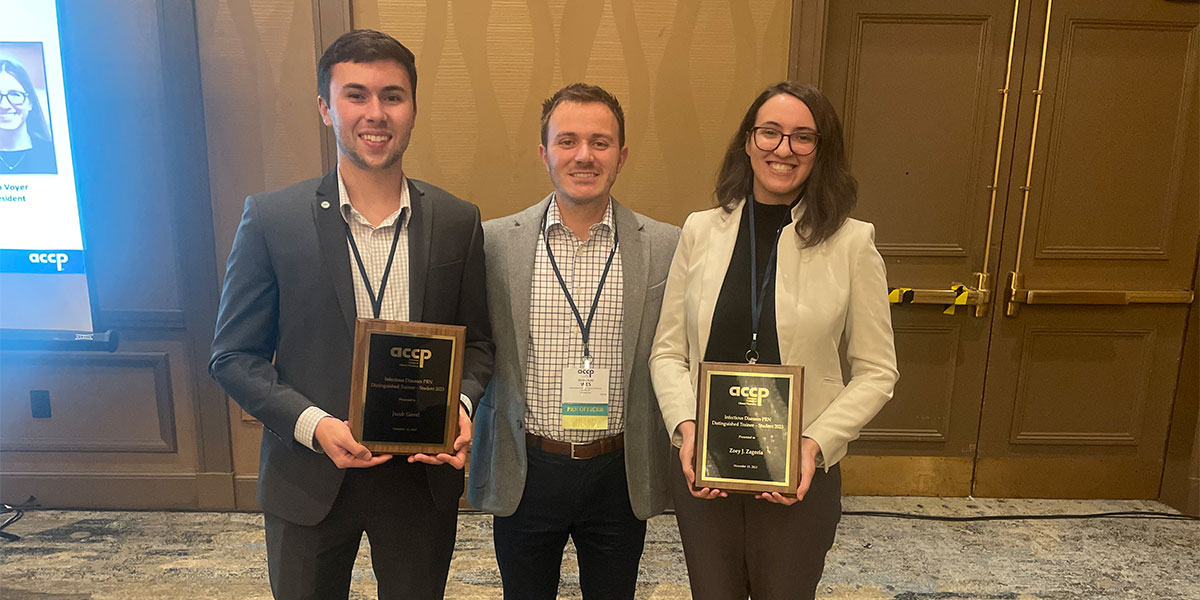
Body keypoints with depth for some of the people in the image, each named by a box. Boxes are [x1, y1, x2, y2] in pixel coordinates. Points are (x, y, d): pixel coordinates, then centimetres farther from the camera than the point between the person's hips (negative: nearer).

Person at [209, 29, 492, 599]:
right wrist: (314, 425, -19)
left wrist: (460, 405, -15)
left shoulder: (458, 221, -4)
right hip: (309, 479, -1)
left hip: (422, 474, 1)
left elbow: (475, 340, 4)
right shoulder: (271, 217, -8)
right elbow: (233, 355, -5)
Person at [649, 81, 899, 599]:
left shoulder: (851, 242, -7)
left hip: (801, 476, -1)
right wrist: (686, 428, -14)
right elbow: (668, 351, 1)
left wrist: (816, 444, -17)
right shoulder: (700, 231, -1)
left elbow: (876, 371, -4)